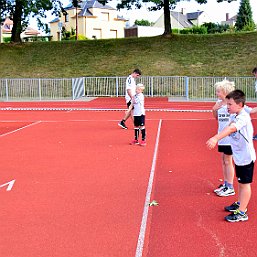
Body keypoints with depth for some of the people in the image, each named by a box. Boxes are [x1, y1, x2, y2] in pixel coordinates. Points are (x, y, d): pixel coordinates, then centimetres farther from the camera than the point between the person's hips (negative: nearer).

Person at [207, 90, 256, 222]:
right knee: (240, 181, 22)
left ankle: (242, 213, 10)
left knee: (245, 183, 1)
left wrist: (215, 138, -55)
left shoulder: (244, 117, -26)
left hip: (246, 157, -9)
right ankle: (240, 204, 39)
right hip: (238, 156, 9)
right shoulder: (234, 116, 4)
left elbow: (231, 128, -43)